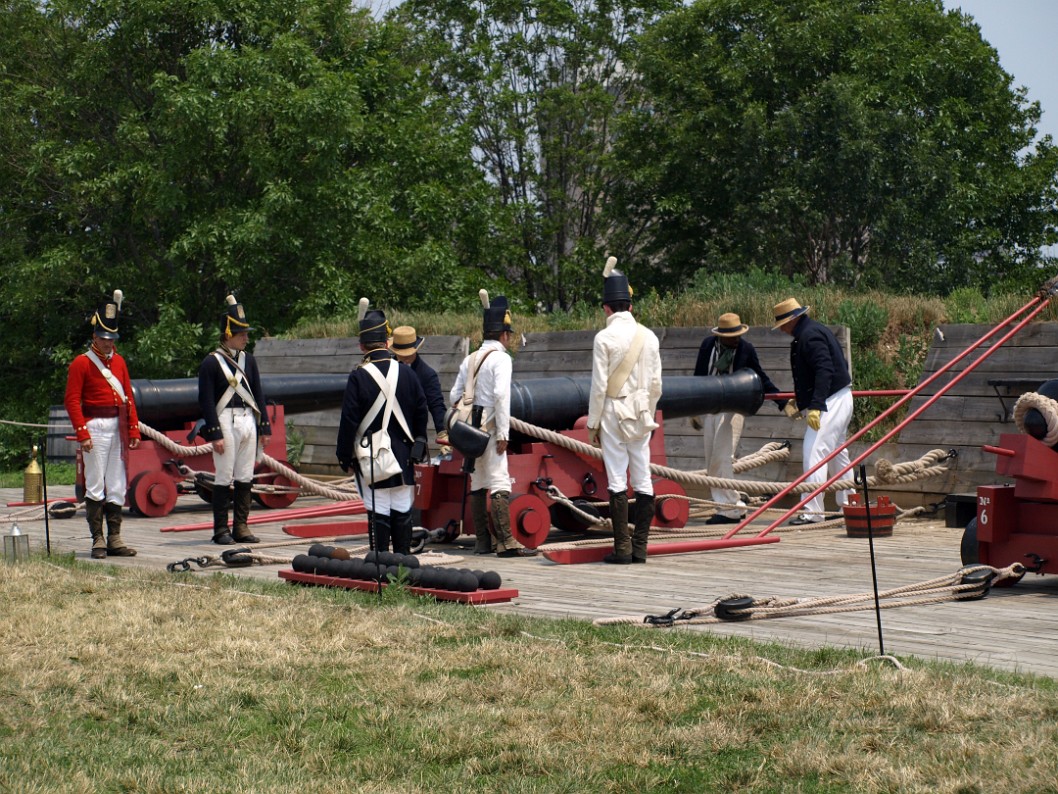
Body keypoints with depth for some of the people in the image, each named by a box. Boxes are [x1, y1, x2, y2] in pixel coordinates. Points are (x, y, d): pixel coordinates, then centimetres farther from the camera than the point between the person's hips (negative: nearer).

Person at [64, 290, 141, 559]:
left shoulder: (119, 361, 14)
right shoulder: (81, 363, -3)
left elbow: (128, 397, 14)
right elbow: (72, 401, -8)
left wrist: (134, 429, 7)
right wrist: (82, 433, -15)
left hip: (118, 427, 6)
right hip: (96, 427, -6)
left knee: (117, 486, 6)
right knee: (95, 486, -4)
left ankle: (115, 539, 11)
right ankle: (98, 540, -1)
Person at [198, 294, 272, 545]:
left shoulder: (249, 360, 13)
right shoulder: (211, 363, -6)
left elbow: (258, 395, 16)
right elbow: (206, 401, -9)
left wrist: (264, 427, 10)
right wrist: (215, 434, -14)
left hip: (248, 421, 6)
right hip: (226, 423, -6)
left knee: (245, 478, 6)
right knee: (224, 478, -3)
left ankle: (241, 527, 12)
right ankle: (221, 530, 2)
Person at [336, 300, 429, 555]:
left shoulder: (359, 376, -9)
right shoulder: (406, 372, 0)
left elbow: (349, 421, -8)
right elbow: (421, 412, 6)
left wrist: (345, 456, 0)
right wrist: (419, 444, 19)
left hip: (371, 456, -3)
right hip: (402, 453, 3)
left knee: (378, 512, -1)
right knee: (402, 510, 9)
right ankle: (403, 558, 13)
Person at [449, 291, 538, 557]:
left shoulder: (469, 360, 15)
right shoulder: (500, 358, -8)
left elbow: (455, 395, 15)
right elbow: (501, 396, -18)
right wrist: (503, 433, -17)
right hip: (490, 428, -8)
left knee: (477, 484, 12)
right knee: (499, 483, -12)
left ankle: (482, 540, 14)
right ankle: (505, 542, -18)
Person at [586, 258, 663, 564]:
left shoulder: (605, 337, -9)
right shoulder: (649, 337, 5)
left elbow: (599, 386, -9)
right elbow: (655, 384, 9)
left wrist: (593, 423, -2)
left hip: (613, 412, -4)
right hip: (641, 412, 5)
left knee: (617, 479, -2)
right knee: (643, 479, 6)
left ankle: (622, 547, -3)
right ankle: (640, 546, 8)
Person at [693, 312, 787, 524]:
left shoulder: (746, 350, -6)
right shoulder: (707, 345, 2)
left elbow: (760, 378, 4)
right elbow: (698, 376, 10)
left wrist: (782, 402, -1)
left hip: (731, 408, -5)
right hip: (707, 407, 5)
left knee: (721, 460, -12)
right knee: (712, 463, 6)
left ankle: (731, 509, -6)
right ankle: (728, 506, 13)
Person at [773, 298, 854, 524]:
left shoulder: (810, 336, -16)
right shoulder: (815, 330, 16)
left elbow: (824, 370, -26)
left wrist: (815, 406, -33)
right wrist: (801, 400, 25)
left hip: (831, 403, -11)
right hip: (839, 401, 11)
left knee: (814, 454, -14)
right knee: (838, 455, 18)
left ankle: (812, 511, -17)